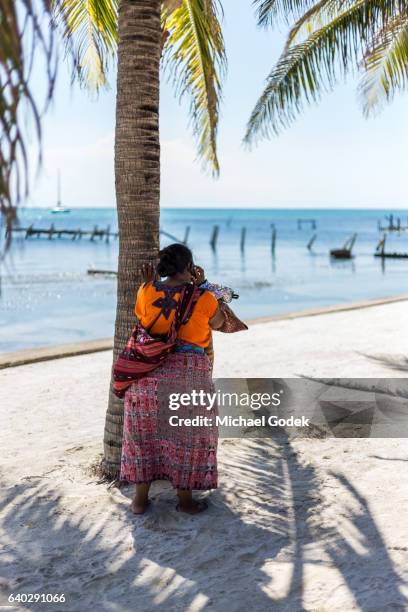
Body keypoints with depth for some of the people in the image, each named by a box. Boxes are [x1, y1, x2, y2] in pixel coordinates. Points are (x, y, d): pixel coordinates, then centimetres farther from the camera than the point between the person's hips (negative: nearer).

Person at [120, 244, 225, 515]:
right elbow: (218, 322, 10)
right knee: (187, 435, 12)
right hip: (189, 374, -3)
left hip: (148, 372, 3)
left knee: (144, 433, 15)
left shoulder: (147, 291, -2)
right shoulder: (203, 297, -8)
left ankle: (140, 498, 21)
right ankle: (185, 499, 20)